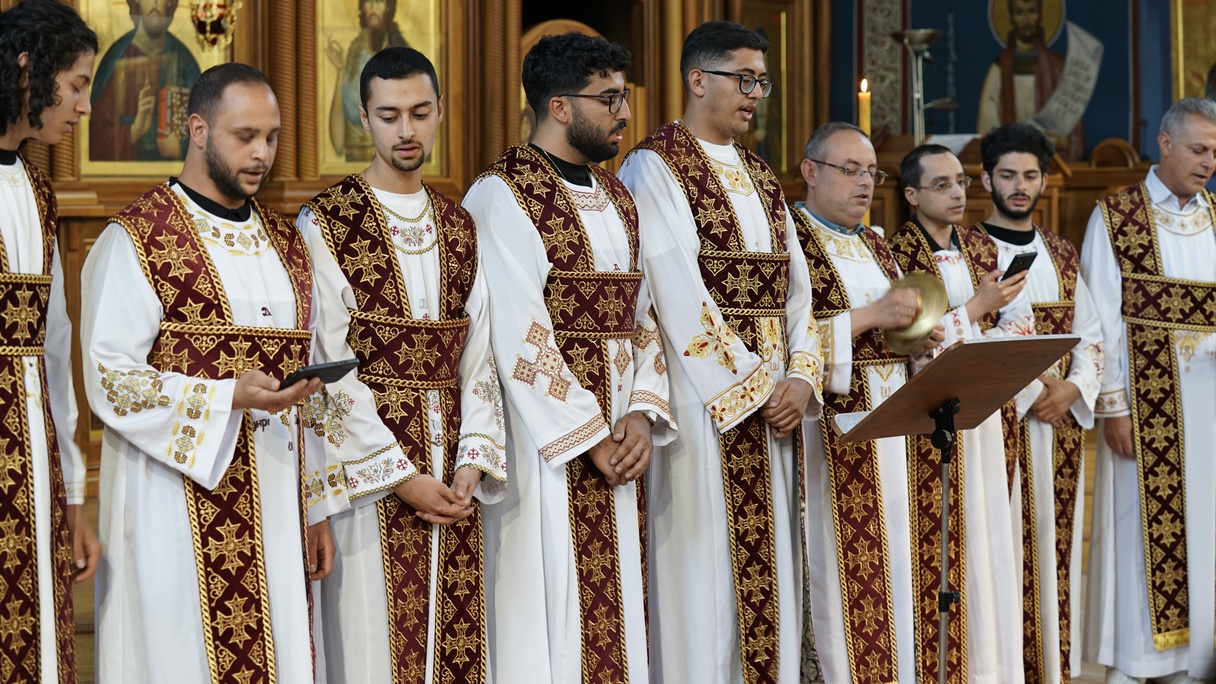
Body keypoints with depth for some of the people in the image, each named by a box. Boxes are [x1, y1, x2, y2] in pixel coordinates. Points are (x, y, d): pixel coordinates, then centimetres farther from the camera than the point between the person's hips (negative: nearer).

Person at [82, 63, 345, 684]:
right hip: (177, 511, -6)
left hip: (273, 506, 6)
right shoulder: (135, 241, -5)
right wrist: (228, 397, -22)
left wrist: (319, 506, 13)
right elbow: (109, 380, -12)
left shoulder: (285, 243, 15)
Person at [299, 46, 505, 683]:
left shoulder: (460, 226, 12)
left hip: (452, 472, 5)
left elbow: (479, 355, 8)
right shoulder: (326, 224, -4)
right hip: (367, 469, -4)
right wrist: (401, 477, -13)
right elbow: (328, 368, -9)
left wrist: (472, 462, -6)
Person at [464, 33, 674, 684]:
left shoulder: (617, 200, 15)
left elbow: (644, 317, 13)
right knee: (552, 612, -5)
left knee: (616, 609, 8)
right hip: (543, 436, -7)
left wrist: (642, 412, -4)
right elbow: (520, 335, -16)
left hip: (616, 437, 7)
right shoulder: (502, 196, -10)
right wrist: (590, 437, -15)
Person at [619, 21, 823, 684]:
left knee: (768, 564, 7)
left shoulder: (760, 178, 17)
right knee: (707, 570, -5)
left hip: (770, 395, 7)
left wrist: (801, 377, -5)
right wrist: (754, 385, -15)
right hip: (702, 397, -7)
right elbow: (681, 298, -15)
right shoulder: (655, 168, -6)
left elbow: (794, 288, 11)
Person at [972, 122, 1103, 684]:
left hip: (1060, 423, 5)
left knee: (1054, 547, 6)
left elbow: (1090, 336, 14)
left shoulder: (1062, 256, 14)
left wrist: (1073, 390, -5)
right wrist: (1026, 392, -15)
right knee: (1002, 548, -8)